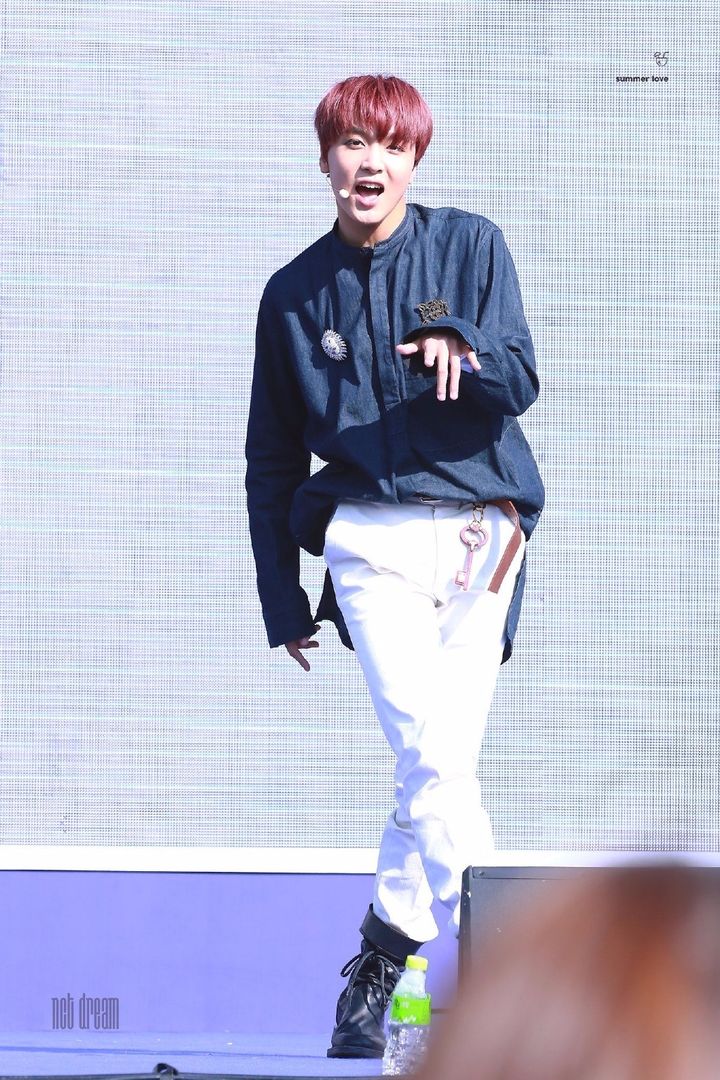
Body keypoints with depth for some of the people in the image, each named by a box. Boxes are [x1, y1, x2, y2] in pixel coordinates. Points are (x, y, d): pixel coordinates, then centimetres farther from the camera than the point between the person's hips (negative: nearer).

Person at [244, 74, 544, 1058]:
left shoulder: (471, 248, 5)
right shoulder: (295, 293, 9)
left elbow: (520, 384, -4)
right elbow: (271, 458, 15)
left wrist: (460, 344, -26)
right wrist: (282, 600, 13)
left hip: (482, 529, 1)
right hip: (371, 540, -1)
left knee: (440, 763, 0)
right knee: (431, 757, -17)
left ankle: (381, 962, 14)